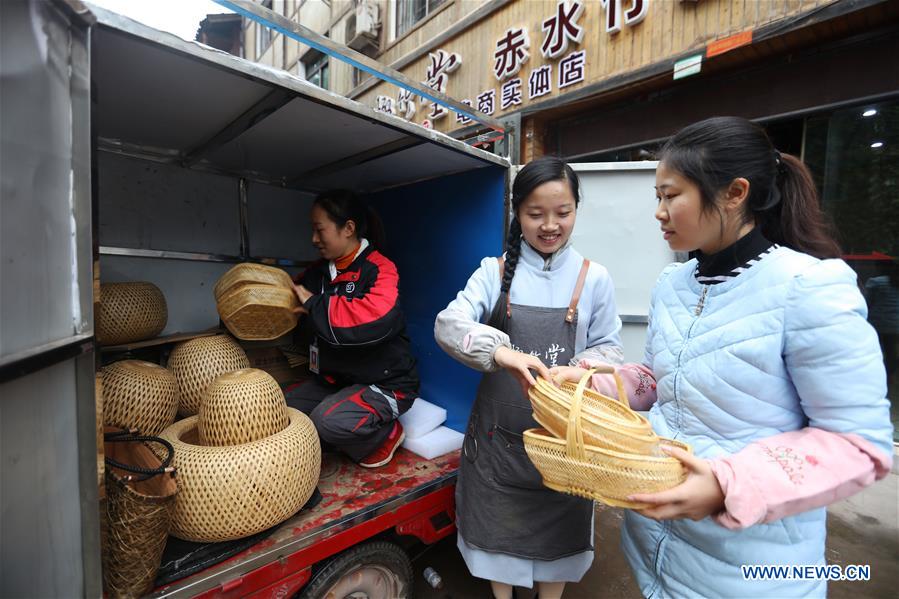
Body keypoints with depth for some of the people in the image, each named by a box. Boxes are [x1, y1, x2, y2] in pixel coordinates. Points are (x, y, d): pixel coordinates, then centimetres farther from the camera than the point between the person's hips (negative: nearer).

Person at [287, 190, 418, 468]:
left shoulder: (379, 269, -18)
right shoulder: (320, 271, 5)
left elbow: (376, 320, -38)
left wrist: (314, 305, -25)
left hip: (385, 383, -7)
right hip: (335, 380, 8)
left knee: (328, 421, -27)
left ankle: (384, 436, 3)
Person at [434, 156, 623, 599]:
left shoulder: (594, 279, -3)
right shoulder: (495, 271, -5)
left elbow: (608, 349, 2)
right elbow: (448, 324, -18)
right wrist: (500, 351, -37)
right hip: (499, 429, 0)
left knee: (556, 529, 20)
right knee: (498, 525, 19)